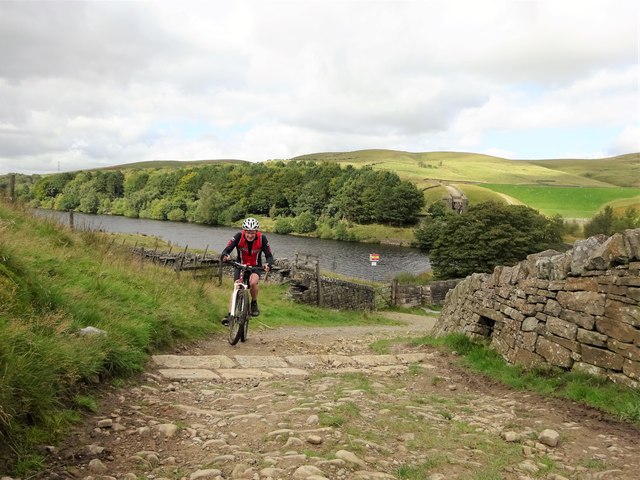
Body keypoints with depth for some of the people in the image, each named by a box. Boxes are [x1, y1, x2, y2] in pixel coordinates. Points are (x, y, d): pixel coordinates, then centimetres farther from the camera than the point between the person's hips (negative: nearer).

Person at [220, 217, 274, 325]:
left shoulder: (262, 239, -22)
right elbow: (226, 250, -26)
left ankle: (254, 303, -1)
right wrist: (225, 256, -50)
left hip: (256, 267, -1)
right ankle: (230, 314, -6)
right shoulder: (238, 236, -22)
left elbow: (269, 256, -20)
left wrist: (268, 264, -42)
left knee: (253, 282, -28)